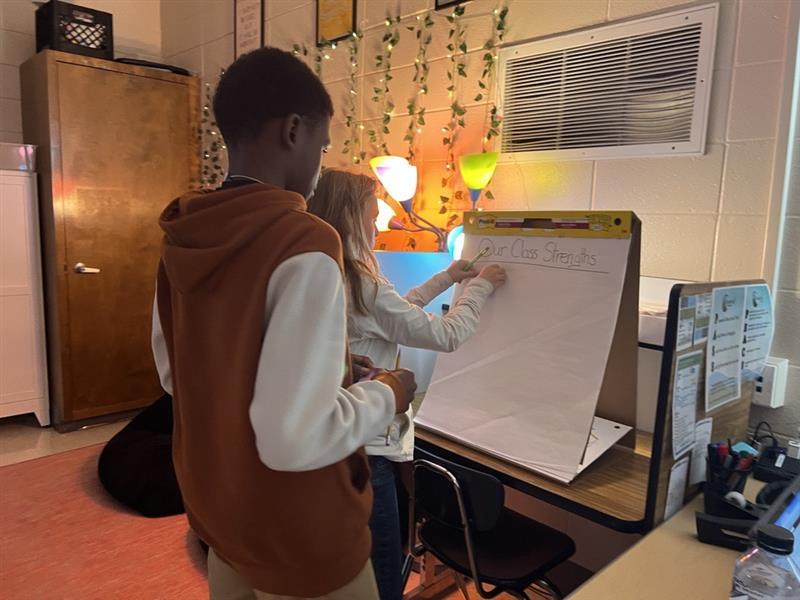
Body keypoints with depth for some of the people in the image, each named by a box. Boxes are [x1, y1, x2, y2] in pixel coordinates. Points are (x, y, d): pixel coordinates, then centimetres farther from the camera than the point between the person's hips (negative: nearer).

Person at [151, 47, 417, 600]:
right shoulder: (305, 245, -27)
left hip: (216, 510, 7)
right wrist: (386, 395, -14)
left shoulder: (182, 240, -3)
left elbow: (174, 374, 7)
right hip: (297, 537, -6)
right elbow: (292, 439, -32)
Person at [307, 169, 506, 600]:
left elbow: (394, 314, 16)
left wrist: (447, 278, 20)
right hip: (361, 448, -9)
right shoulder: (361, 286, -23)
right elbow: (447, 335, -16)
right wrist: (481, 286, 0)